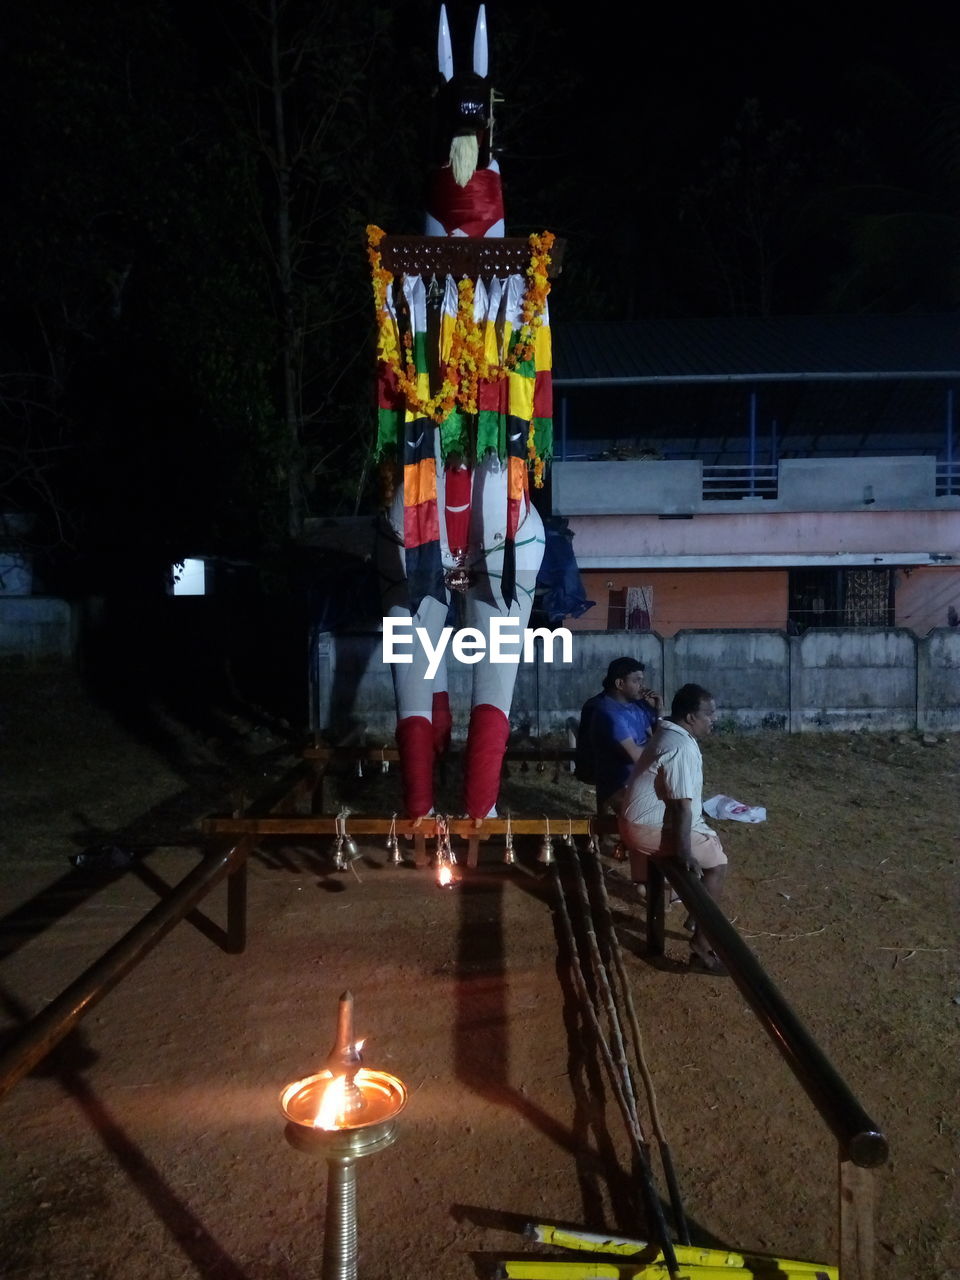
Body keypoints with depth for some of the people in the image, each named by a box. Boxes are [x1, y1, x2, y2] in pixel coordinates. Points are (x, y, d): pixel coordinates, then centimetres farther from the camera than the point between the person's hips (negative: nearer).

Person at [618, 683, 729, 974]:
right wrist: (685, 852, -23)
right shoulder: (683, 748, -23)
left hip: (643, 819, 10)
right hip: (650, 827, -10)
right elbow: (682, 805, -25)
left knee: (712, 842, 20)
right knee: (717, 863, -6)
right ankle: (702, 947, -5)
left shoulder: (669, 734, 9)